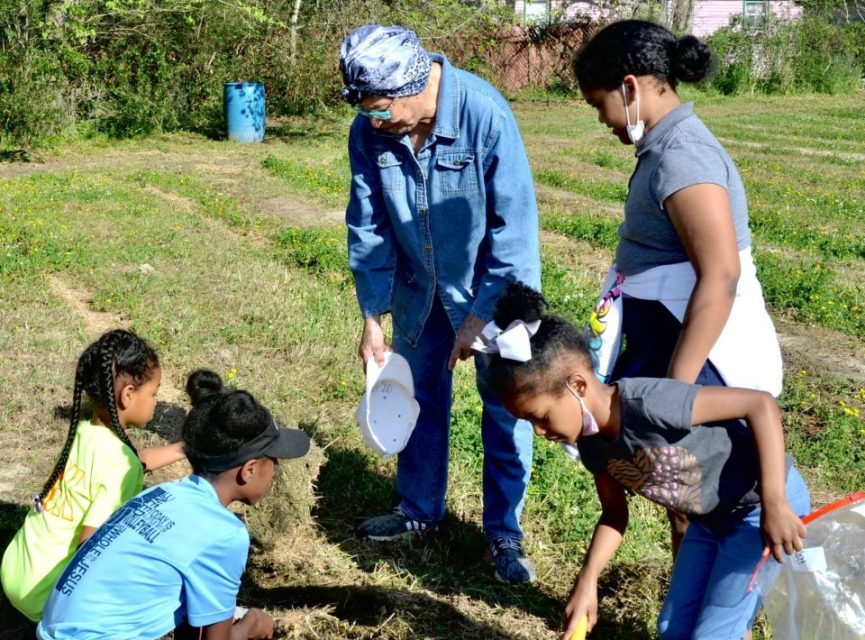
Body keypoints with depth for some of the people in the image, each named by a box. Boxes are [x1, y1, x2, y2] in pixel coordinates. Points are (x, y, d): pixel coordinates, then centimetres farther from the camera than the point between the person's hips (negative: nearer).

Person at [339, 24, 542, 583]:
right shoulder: (369, 132, -15)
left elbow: (515, 226, -24)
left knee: (505, 407, 3)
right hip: (419, 285, 4)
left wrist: (479, 316, -21)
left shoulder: (485, 114, -29)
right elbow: (368, 227, -5)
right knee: (420, 396, 15)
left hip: (490, 285, -4)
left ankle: (504, 531, 17)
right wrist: (373, 318, -6)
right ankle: (420, 509, 34)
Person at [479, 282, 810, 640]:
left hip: (764, 507, -8)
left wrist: (774, 504, -33)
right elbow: (614, 514, 7)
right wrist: (587, 580, -8)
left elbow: (761, 404, -30)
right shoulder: (591, 444, -8)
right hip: (710, 519, 8)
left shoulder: (647, 404, -34)